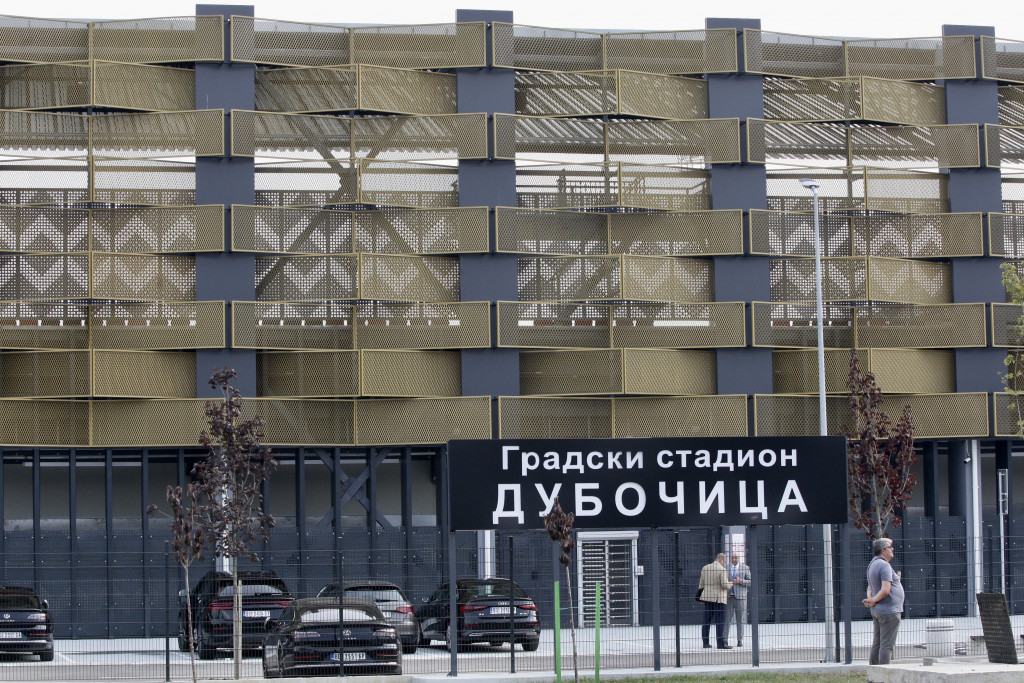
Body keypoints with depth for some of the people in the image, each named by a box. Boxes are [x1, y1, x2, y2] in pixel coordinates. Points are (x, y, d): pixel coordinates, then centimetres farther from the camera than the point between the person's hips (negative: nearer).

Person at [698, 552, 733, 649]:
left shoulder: (705, 568, 8)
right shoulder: (722, 569, -12)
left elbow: (701, 584, 13)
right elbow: (725, 585, -16)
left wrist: (700, 593, 22)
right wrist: (730, 584, 5)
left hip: (707, 597, 6)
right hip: (719, 598, -6)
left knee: (707, 620, 10)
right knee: (720, 621, -3)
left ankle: (706, 642, 12)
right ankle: (721, 643, -4)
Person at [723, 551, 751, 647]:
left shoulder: (745, 568, 6)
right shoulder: (725, 568, 9)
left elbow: (750, 582, 3)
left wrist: (741, 581, -12)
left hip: (740, 597, -1)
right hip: (728, 597, 1)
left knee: (740, 620, 2)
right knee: (726, 619, -3)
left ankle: (739, 640, 6)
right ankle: (725, 640, -1)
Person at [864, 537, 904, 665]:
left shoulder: (873, 564, 16)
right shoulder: (884, 565, -15)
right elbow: (885, 590, -23)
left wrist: (870, 599, 1)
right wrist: (873, 601, -9)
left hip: (877, 611, 10)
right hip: (889, 611, -10)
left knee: (877, 644, 10)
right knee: (887, 645, -9)